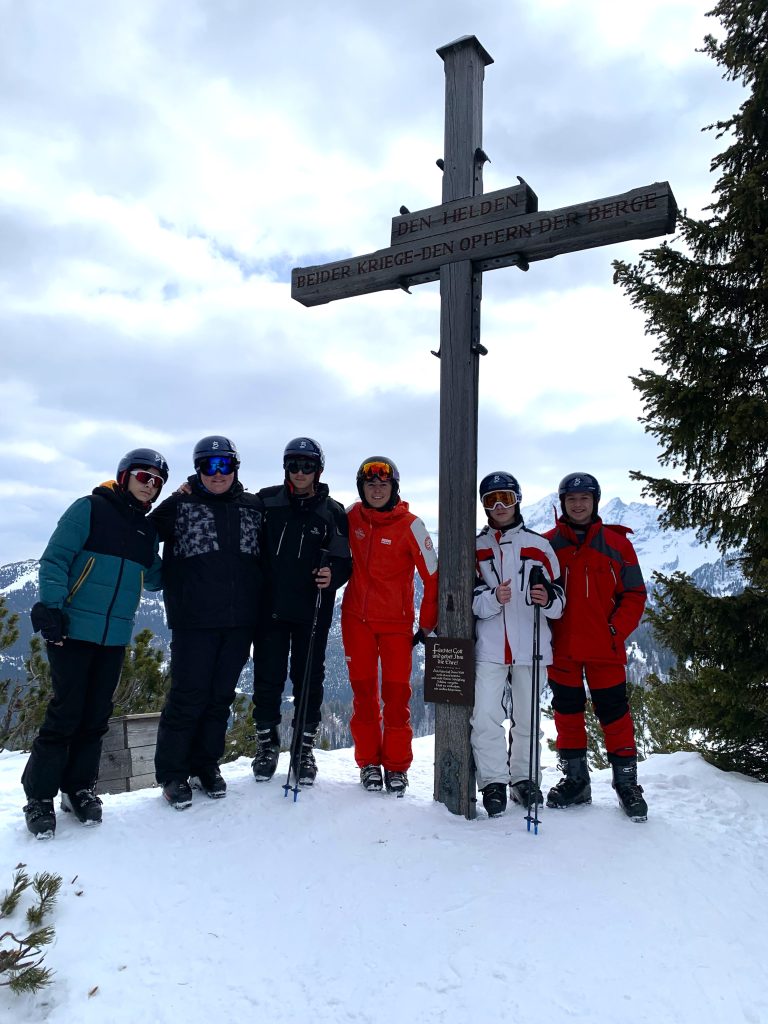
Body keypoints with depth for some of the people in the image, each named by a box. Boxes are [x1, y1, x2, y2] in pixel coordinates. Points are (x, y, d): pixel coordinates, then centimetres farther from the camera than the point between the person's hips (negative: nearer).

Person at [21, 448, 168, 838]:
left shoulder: (148, 530, 14)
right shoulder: (90, 509, -4)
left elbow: (153, 579, 19)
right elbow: (55, 560, -9)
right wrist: (51, 609, -16)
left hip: (115, 636, 6)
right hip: (72, 629, -5)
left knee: (96, 715, 10)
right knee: (66, 711, -4)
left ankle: (79, 788, 24)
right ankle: (39, 795, 11)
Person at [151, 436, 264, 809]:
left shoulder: (255, 507, 8)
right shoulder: (180, 504, 1)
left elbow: (265, 554, 14)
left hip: (240, 620, 3)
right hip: (194, 619, -3)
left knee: (222, 694, 12)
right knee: (189, 694, 0)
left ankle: (206, 764, 28)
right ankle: (172, 772, 16)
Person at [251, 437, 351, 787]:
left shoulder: (333, 512, 4)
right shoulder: (267, 501, 4)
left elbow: (344, 560, 6)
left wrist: (332, 574, -15)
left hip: (312, 613, 0)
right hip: (270, 607, 0)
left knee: (308, 679, 6)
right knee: (268, 677, 6)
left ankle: (304, 747, 21)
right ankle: (267, 742, 24)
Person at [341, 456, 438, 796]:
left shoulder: (410, 526, -11)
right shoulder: (351, 516, -1)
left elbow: (432, 576, -7)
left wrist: (427, 625, -5)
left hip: (396, 621, -2)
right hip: (356, 618, 3)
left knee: (397, 693, 2)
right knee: (363, 691, 7)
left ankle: (396, 766, 15)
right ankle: (368, 762, 18)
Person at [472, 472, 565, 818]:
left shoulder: (538, 546, 7)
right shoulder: (475, 548, 8)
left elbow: (559, 599, 7)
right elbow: (465, 600, 3)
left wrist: (548, 600, -16)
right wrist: (492, 599, -17)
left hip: (530, 646, 0)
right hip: (489, 647, 0)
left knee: (526, 718, 9)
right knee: (485, 717, -9)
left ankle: (523, 779, 27)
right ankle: (494, 782, 7)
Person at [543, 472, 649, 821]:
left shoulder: (616, 543, 2)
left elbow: (634, 594, 3)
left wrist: (616, 631, -8)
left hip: (605, 649, -1)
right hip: (561, 649, 2)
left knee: (614, 714, 3)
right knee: (567, 714, 11)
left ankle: (627, 782, 19)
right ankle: (575, 780, 24)